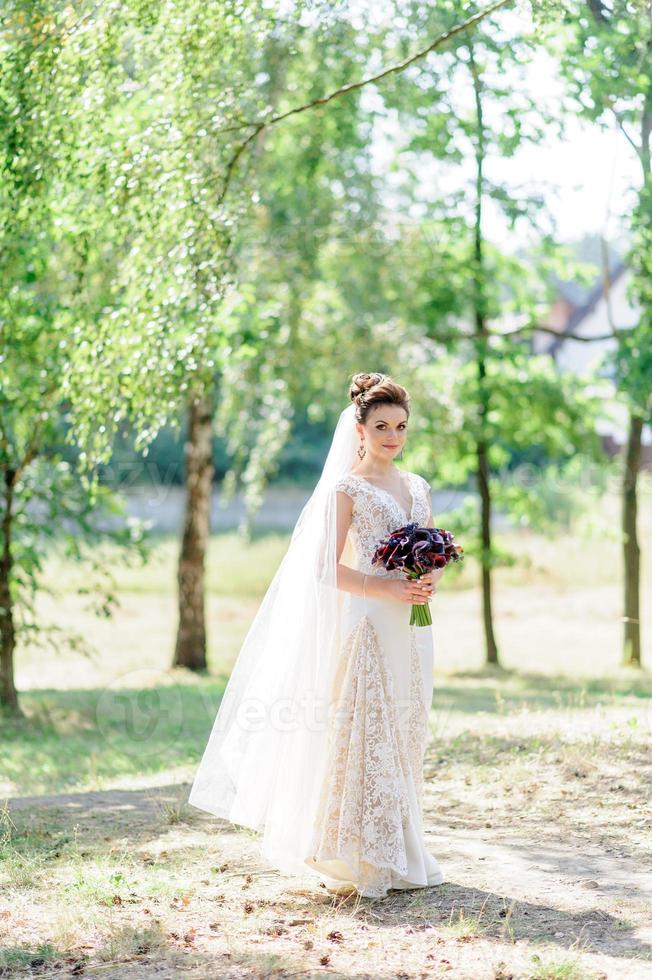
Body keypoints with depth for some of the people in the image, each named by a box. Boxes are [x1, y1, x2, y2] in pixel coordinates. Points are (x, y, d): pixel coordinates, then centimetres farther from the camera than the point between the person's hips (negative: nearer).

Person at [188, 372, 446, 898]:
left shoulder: (419, 488, 14)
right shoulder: (346, 489, -6)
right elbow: (324, 568, -11)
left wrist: (431, 579, -4)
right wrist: (386, 589, -19)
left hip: (411, 630, 7)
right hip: (367, 628, -6)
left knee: (405, 740, 9)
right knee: (364, 737, -7)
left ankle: (399, 857, 18)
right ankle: (361, 860, 0)